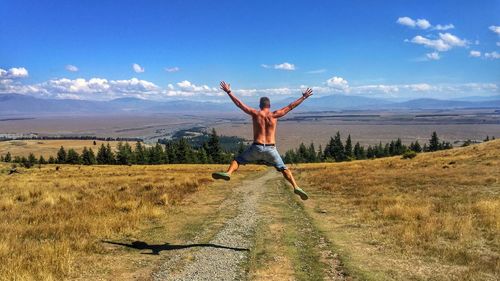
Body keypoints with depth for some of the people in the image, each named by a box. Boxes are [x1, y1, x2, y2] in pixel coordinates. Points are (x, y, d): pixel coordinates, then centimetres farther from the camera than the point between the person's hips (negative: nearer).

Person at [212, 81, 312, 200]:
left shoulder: (255, 113, 0)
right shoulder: (274, 115, 1)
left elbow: (239, 103, 5)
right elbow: (290, 106, 8)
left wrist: (228, 92, 13)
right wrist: (303, 97, 17)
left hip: (257, 147, -1)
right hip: (271, 148, 1)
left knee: (238, 160, 14)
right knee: (283, 168, 14)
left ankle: (228, 173, -12)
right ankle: (296, 187, 2)